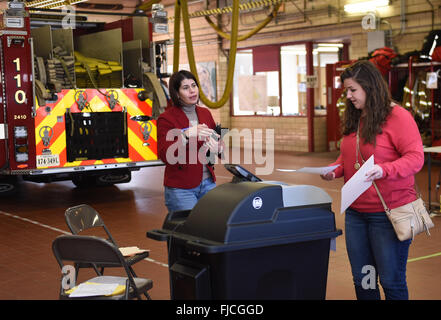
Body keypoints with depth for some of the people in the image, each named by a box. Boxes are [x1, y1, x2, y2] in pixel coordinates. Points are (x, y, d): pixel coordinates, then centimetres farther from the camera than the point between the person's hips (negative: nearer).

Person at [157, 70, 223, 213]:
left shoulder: (205, 113, 11)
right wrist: (186, 135, -31)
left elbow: (218, 141, 18)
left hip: (208, 184, 5)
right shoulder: (166, 118, -7)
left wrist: (216, 147, -7)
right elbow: (164, 155, -17)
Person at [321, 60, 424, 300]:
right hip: (356, 212, 7)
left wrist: (383, 170, -32)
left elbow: (415, 158, -17)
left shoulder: (397, 117, -11)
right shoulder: (353, 120, 12)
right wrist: (335, 170, 2)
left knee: (391, 282, 2)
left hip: (389, 212, -7)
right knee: (362, 280, 13)